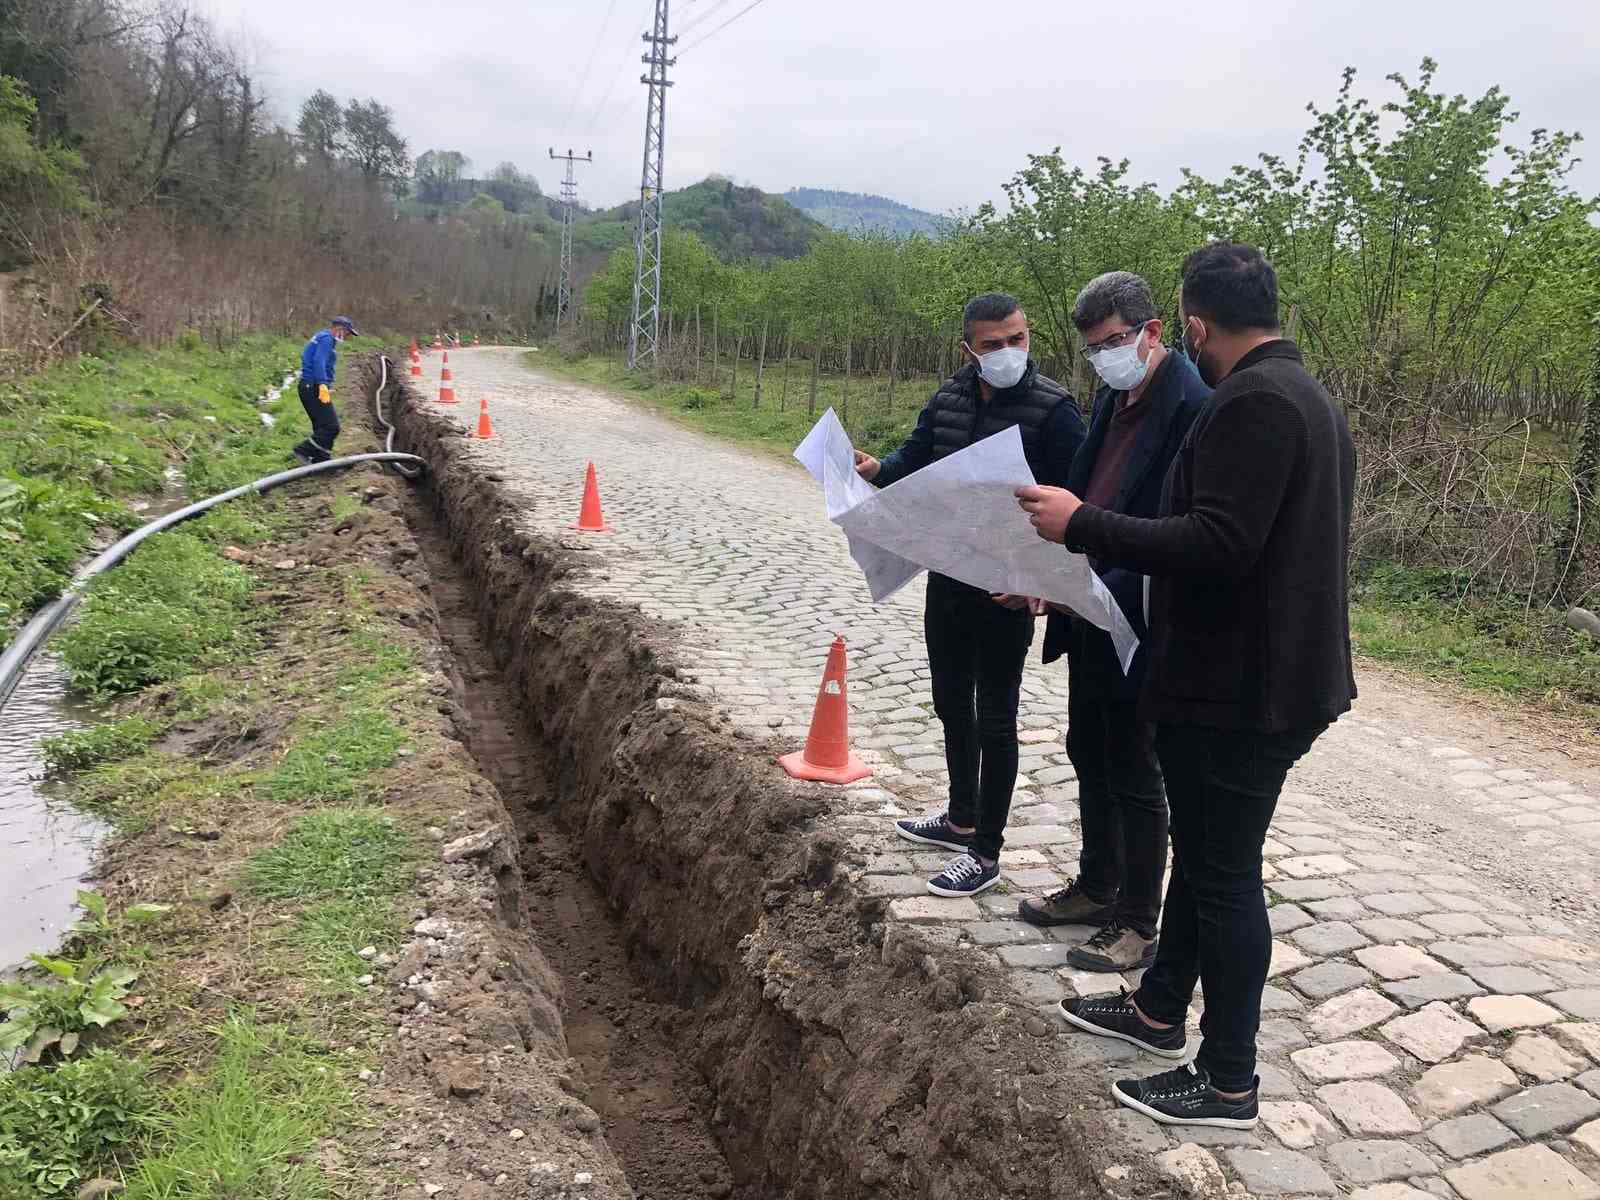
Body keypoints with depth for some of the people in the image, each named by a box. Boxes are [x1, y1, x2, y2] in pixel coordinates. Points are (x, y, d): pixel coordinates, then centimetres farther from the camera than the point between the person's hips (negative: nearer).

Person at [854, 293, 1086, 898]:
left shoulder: (1052, 409, -15)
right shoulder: (949, 398, 3)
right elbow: (914, 459, 9)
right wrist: (877, 468, -13)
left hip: (1007, 590, -7)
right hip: (946, 578, 7)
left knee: (994, 721, 4)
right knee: (953, 706, 19)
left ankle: (985, 853, 17)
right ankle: (961, 819, 39)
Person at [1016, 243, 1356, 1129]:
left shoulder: (1253, 402, -20)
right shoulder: (1305, 397, 14)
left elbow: (1219, 545, -29)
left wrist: (1082, 525, -23)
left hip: (1239, 692, -11)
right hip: (1272, 675, 11)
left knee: (1223, 873, 1)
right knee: (1203, 853, 21)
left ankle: (1227, 1082, 16)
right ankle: (1160, 1007, 38)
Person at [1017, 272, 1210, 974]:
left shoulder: (1192, 406, -18)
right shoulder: (1111, 397, 10)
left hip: (1141, 622, -9)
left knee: (1135, 774, 4)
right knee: (1089, 755, 19)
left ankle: (1138, 926, 20)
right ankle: (1097, 889, 37)